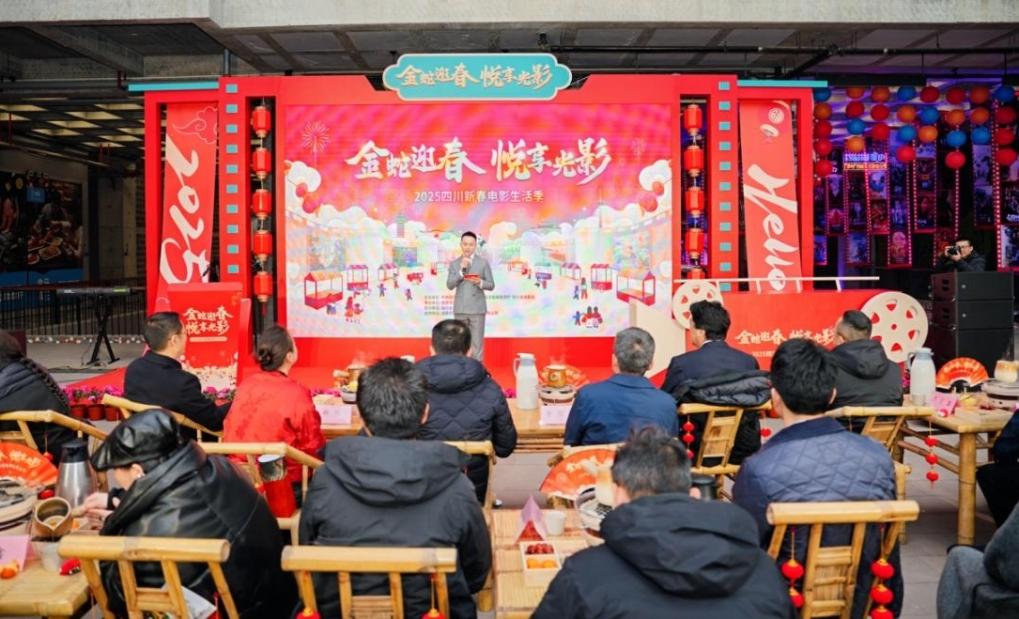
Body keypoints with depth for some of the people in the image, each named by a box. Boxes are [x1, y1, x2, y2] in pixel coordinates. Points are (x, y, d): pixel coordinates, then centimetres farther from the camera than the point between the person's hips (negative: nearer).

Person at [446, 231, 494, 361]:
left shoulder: (483, 262, 2)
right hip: (460, 309, 2)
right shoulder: (454, 264, 7)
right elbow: (449, 285, -2)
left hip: (477, 309, -2)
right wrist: (461, 270, -12)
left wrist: (480, 282, -17)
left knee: (477, 343, -3)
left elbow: (491, 285, 3)